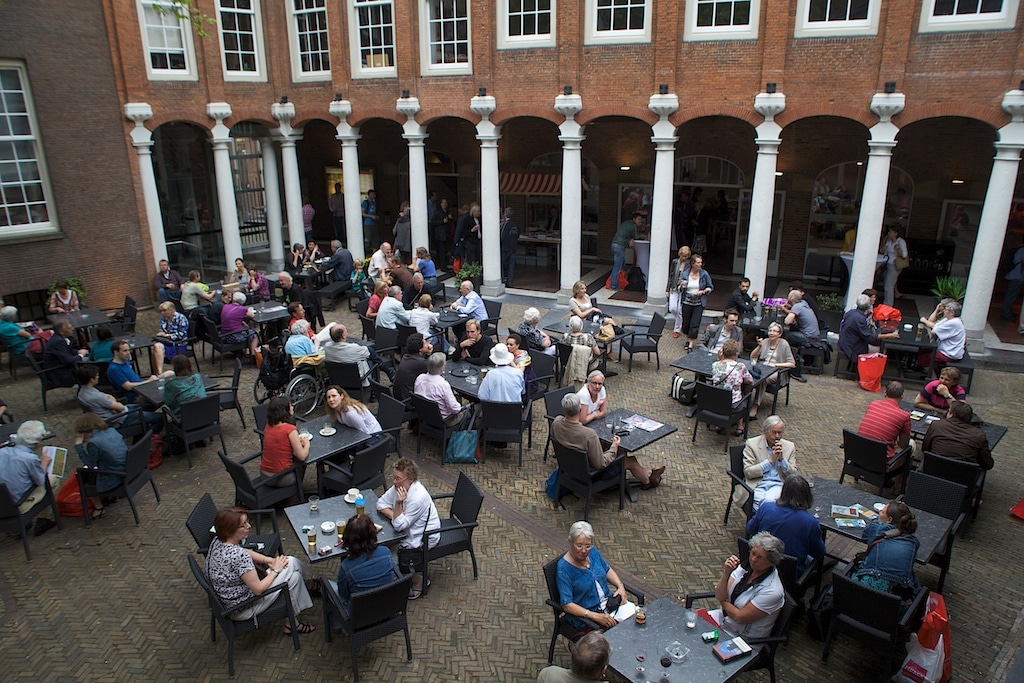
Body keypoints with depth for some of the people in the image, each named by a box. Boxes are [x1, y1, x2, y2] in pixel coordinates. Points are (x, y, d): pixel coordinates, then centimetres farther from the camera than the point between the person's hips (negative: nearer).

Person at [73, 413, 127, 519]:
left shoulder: (93, 443, -20)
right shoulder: (112, 430, 1)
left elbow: (90, 464, -8)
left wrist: (79, 445, -5)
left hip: (113, 479, -7)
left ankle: (99, 508, 26)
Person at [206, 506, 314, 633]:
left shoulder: (218, 541, -9)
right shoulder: (239, 556, -35)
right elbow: (258, 589, -26)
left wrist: (268, 560, -1)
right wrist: (275, 570, -9)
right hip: (241, 611, -8)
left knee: (291, 562, 5)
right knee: (294, 576, 1)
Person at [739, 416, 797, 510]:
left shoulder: (789, 446, 10)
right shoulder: (752, 444, 1)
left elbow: (793, 475, 8)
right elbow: (748, 472, -6)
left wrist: (782, 458, -8)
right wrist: (770, 460, -11)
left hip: (778, 485, 1)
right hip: (757, 485, -1)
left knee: (769, 499, -31)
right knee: (761, 501, -33)